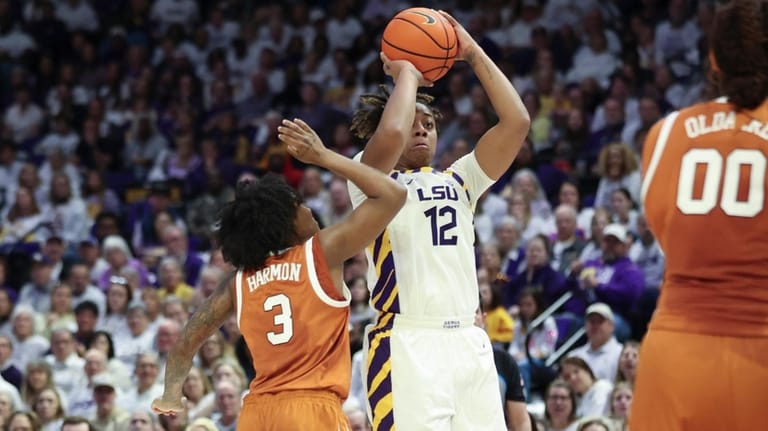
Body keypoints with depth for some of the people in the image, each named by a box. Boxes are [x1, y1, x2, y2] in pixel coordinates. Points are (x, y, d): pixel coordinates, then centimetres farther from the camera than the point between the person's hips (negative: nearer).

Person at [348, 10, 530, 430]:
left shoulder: (458, 180, 22)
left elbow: (516, 121, 11)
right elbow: (390, 136, -16)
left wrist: (474, 54, 11)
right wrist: (406, 73, 0)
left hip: (470, 343, 5)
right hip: (407, 345, -5)